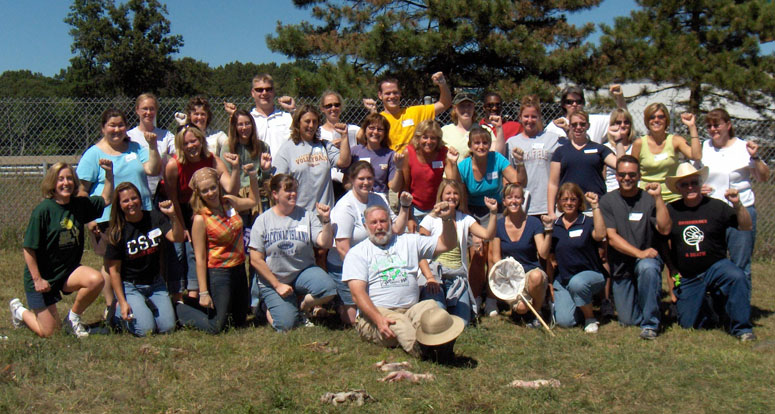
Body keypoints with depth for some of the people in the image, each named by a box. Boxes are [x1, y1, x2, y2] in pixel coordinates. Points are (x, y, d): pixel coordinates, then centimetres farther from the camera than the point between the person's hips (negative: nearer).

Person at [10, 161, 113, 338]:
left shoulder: (79, 205, -1)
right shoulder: (43, 210, -17)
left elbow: (106, 199, 14)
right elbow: (28, 248, -15)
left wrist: (109, 172, 0)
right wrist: (37, 279, -16)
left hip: (69, 271, 5)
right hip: (43, 276, -5)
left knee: (96, 280, -28)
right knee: (48, 333, -1)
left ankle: (73, 317, -1)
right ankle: (20, 311, 32)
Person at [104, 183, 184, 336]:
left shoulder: (155, 217, -3)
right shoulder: (117, 232, -12)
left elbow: (178, 238, -17)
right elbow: (114, 269, -9)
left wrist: (173, 216, -35)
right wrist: (122, 302, -14)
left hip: (155, 284, 4)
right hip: (129, 286, -3)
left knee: (168, 327, -10)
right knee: (145, 329, -19)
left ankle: (145, 306, 19)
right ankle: (118, 311, 11)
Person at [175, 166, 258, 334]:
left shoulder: (229, 202, -1)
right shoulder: (200, 219, -18)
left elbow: (253, 201, 22)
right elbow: (200, 258, -18)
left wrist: (253, 177, 6)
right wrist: (203, 293, -19)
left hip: (239, 269, 7)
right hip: (218, 274, -6)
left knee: (240, 322, 18)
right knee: (215, 327, 1)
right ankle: (181, 309, 22)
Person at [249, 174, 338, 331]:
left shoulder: (307, 216, 1)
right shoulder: (263, 221, -3)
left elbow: (325, 243, -9)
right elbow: (256, 260, -5)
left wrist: (326, 220, -24)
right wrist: (277, 285, -9)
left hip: (303, 272, 2)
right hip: (273, 279, -2)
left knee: (329, 288, -29)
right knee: (286, 325, -17)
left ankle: (301, 306, 3)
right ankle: (269, 307, 19)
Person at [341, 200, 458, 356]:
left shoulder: (409, 242, 22)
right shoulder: (357, 253, 10)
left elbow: (447, 244, 19)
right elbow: (358, 293, -4)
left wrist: (448, 219, -1)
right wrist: (378, 319, -20)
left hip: (410, 311, 3)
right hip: (373, 314, -3)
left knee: (430, 306, -30)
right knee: (399, 322, -36)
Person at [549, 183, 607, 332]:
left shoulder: (588, 223, -3)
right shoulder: (554, 226, 7)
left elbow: (600, 235, -26)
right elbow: (550, 257, 12)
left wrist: (595, 206, -25)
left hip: (590, 274, -3)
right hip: (562, 280, 3)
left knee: (577, 282, -39)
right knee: (565, 321, -18)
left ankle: (590, 318, -11)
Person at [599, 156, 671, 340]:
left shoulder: (649, 199, -2)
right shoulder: (607, 202, -1)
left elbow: (665, 229, -15)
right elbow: (612, 237, -10)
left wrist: (658, 197, -21)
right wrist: (639, 253, -22)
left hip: (647, 259, -1)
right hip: (621, 267, 1)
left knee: (648, 268, -38)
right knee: (628, 321, -2)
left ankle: (650, 324, -23)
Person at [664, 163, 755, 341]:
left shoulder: (716, 206, -4)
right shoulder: (671, 211, 1)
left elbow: (746, 227, -11)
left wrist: (738, 205, -28)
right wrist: (670, 276, 2)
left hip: (716, 266, -2)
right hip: (686, 278, 2)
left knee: (737, 277, -35)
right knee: (688, 324, -1)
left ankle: (742, 328, -18)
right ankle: (706, 306, 34)